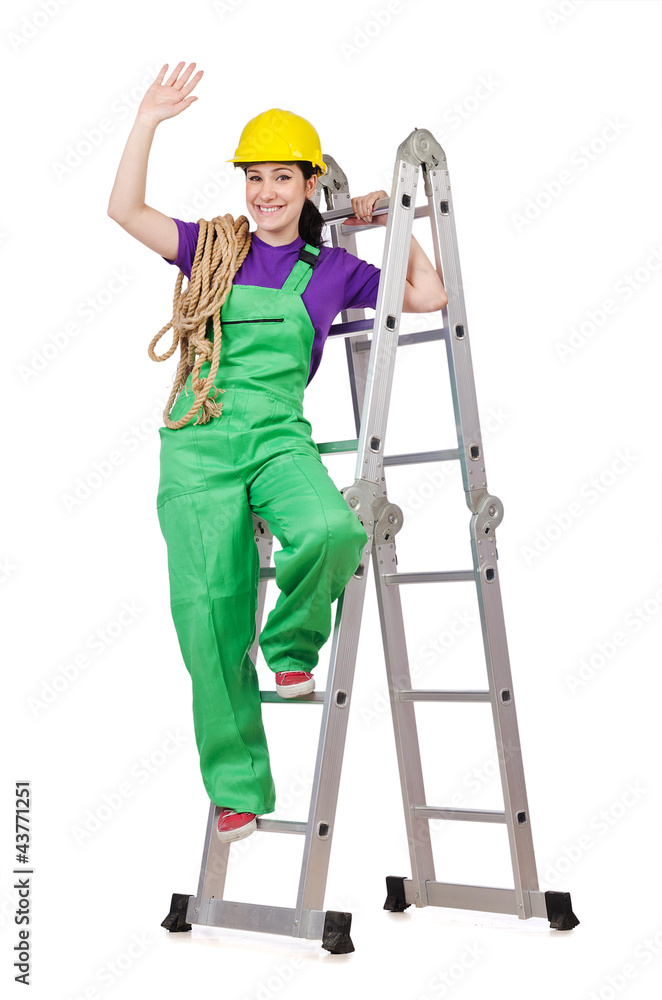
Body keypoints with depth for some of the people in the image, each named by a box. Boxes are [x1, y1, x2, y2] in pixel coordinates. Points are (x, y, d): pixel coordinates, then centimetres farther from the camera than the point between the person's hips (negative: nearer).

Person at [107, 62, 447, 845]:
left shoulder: (331, 269, 12)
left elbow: (429, 297, 15)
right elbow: (125, 209, 3)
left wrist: (393, 223, 15)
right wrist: (149, 121, -1)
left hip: (277, 437, 0)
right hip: (199, 443, 0)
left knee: (331, 530, -35)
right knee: (209, 616, -5)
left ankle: (292, 649, -2)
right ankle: (237, 790, 9)